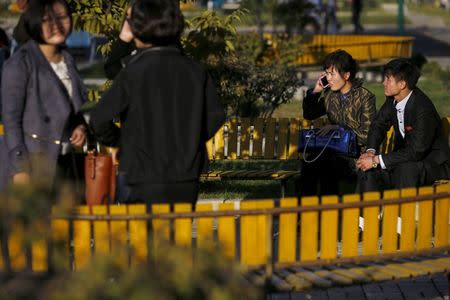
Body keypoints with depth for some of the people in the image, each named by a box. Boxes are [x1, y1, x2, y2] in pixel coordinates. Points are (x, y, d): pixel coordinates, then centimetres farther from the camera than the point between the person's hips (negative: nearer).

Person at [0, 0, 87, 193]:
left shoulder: (67, 60, 14)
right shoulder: (21, 63, -6)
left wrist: (80, 127, 3)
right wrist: (19, 168, -14)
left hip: (63, 162, 6)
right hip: (31, 161, -6)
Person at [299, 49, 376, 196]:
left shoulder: (365, 97, -7)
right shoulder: (329, 95, 9)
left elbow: (367, 136, -11)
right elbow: (308, 115, 21)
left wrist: (338, 129, -19)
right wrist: (315, 92, 5)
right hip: (334, 153, 5)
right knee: (309, 161, -25)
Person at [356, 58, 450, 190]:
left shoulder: (423, 109, -28)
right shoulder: (393, 99, -4)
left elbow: (416, 151, -30)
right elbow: (378, 124, 9)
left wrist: (376, 160, -30)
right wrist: (371, 151, -12)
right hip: (405, 154, 8)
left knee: (407, 168, -36)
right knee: (370, 165, -10)